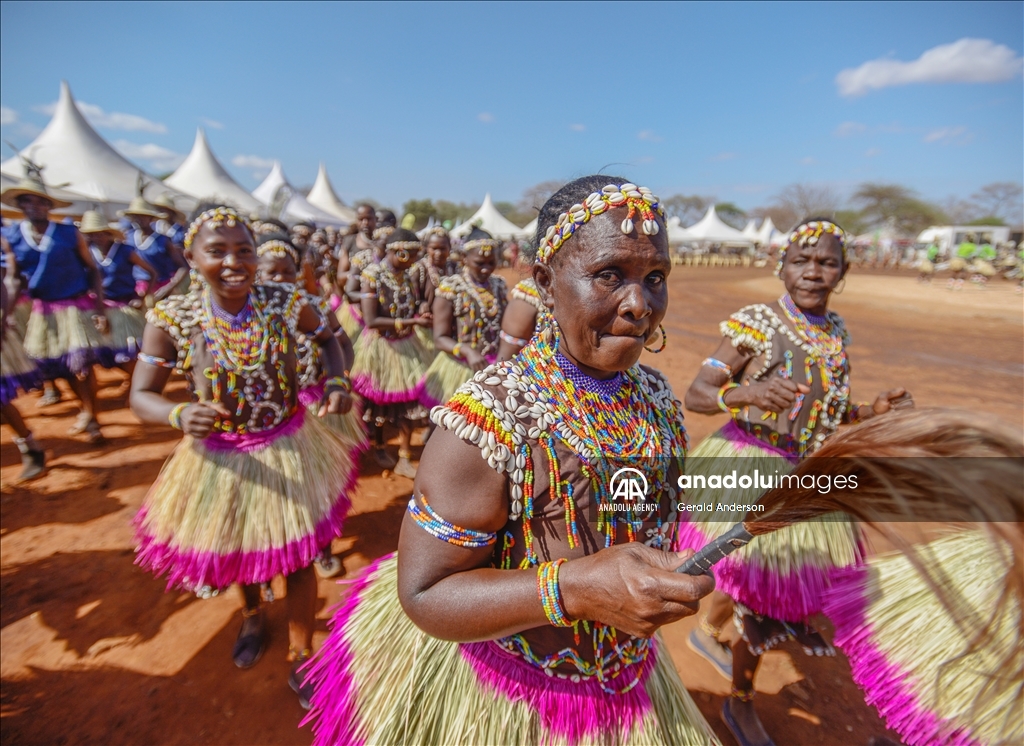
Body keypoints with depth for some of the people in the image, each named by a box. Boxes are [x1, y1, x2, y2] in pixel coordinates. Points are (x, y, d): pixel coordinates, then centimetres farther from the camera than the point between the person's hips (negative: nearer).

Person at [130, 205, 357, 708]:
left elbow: (328, 339, 4)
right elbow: (141, 397, -7)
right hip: (218, 458, 1)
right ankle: (253, 613, 63)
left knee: (299, 558, 11)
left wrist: (336, 382, -15)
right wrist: (180, 415, -29)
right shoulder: (170, 319, -15)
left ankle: (300, 656, 40)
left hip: (289, 449, -1)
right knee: (233, 552, 26)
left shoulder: (287, 303, -15)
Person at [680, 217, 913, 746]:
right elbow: (695, 394, -19)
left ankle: (707, 631, 49)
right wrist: (747, 393, -37)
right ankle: (741, 703, 30)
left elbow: (824, 414, 14)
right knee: (760, 585, 4)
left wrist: (873, 410, -3)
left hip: (805, 477, 6)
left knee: (752, 570, 19)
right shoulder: (755, 323, -13)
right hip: (749, 468, -6)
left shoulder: (836, 331, 6)